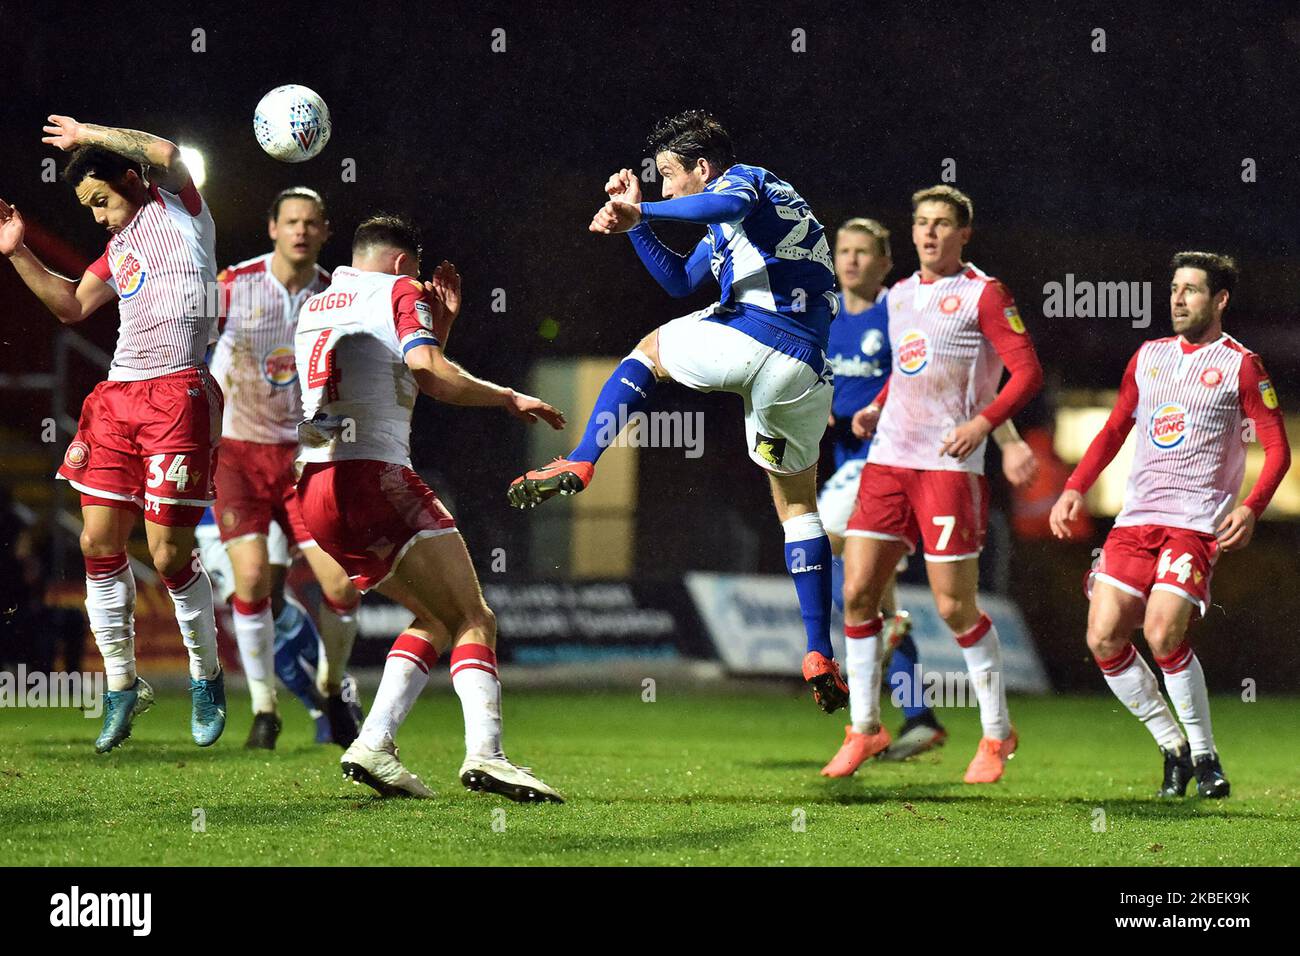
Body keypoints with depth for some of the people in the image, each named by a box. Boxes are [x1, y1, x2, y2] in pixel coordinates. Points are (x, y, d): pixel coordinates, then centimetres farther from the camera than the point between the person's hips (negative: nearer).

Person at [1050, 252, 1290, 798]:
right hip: (1136, 517, 6)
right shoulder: (1149, 357, 15)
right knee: (1104, 638, -6)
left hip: (1198, 522, -6)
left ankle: (1204, 755, -4)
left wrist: (1251, 508, -17)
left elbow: (1278, 447, -2)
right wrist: (1075, 489, 12)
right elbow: (1115, 429, 24)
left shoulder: (1239, 365, 0)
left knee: (1163, 634, -22)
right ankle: (1172, 745, 10)